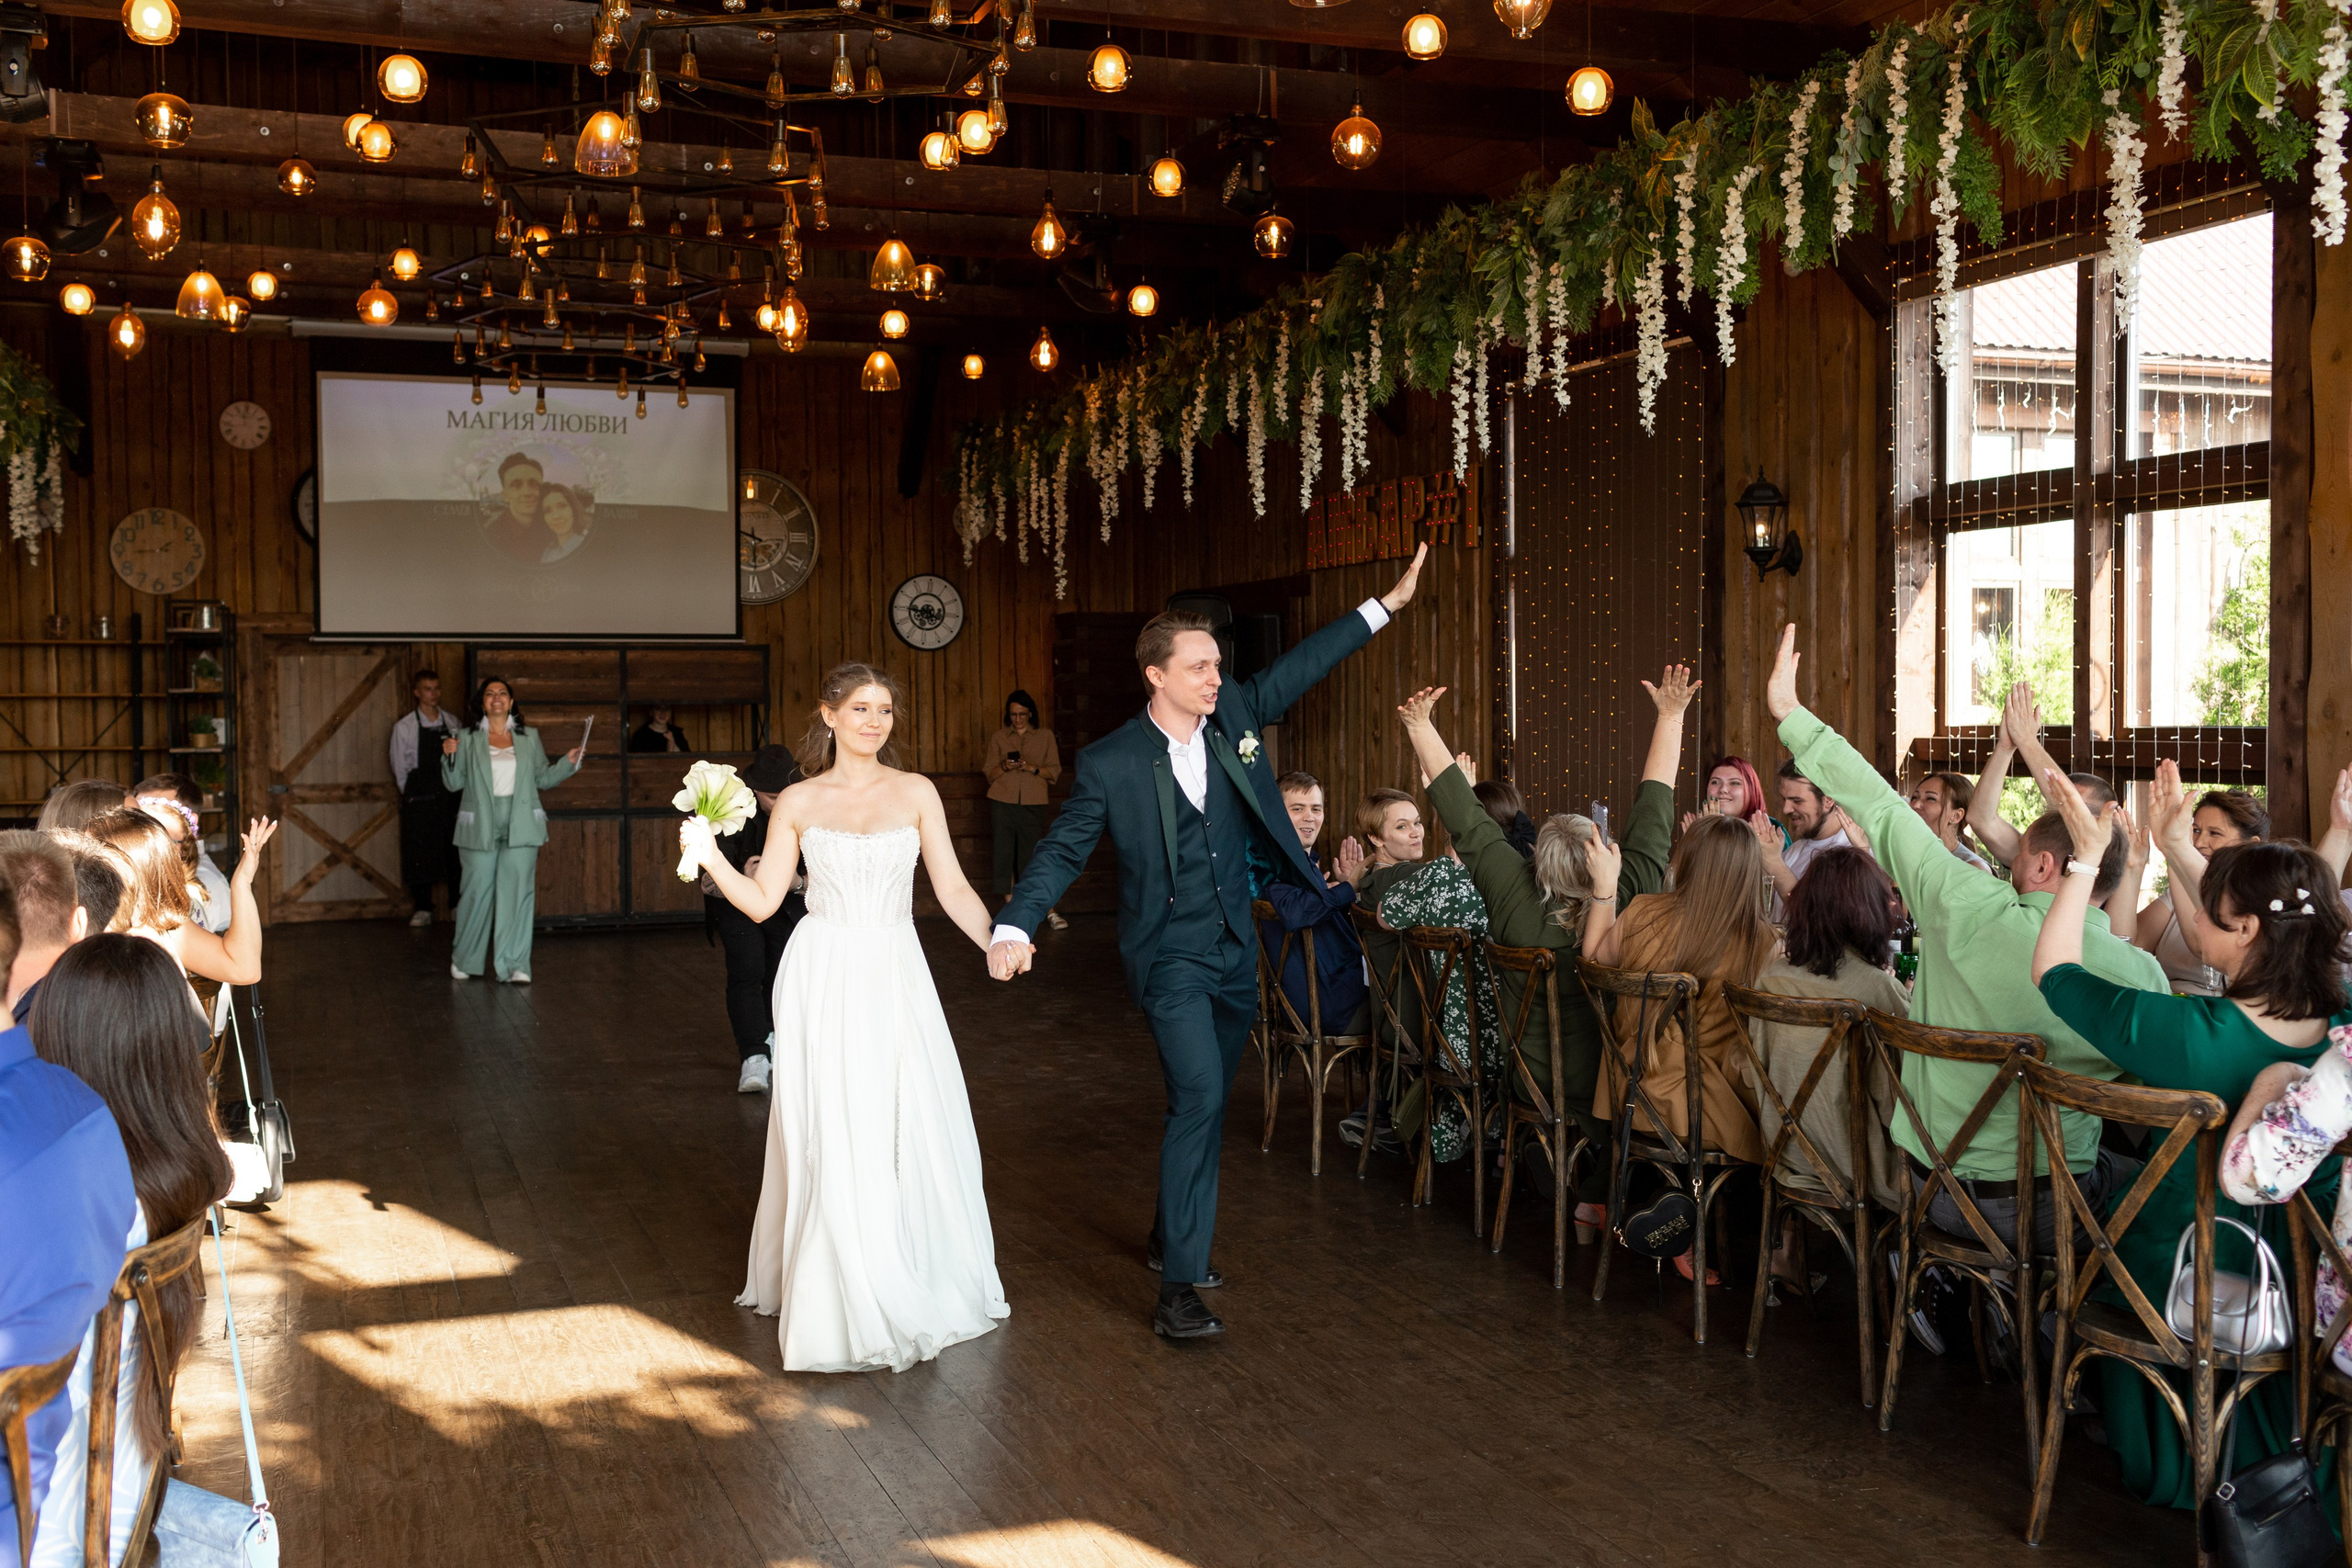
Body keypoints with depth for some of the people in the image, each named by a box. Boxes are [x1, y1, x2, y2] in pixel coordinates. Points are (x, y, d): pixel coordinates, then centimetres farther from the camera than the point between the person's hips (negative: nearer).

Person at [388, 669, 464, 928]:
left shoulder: (452, 722, 6)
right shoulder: (404, 727, -2)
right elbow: (400, 768, 3)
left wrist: (456, 786, 3)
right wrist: (411, 796, 3)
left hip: (450, 795, 2)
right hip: (419, 799, -2)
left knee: (455, 852, 5)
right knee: (420, 854, -1)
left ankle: (458, 905, 17)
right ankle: (423, 910, 8)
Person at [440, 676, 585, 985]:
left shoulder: (529, 737, 11)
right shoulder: (468, 739, 7)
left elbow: (544, 778, 14)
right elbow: (454, 783, 6)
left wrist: (569, 762, 1)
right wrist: (449, 756, -11)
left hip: (520, 828, 1)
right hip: (480, 828, -1)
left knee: (517, 892, -5)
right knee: (476, 891, 3)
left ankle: (515, 965, 0)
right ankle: (464, 961, 21)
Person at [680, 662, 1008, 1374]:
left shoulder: (916, 793, 3)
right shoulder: (797, 802, 3)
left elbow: (953, 889, 1)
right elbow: (762, 901, 3)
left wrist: (998, 943, -12)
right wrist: (709, 856, -10)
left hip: (894, 977, 1)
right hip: (823, 979, -1)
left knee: (914, 1132, 5)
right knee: (831, 1140, 0)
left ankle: (922, 1284, 26)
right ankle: (844, 1308, 13)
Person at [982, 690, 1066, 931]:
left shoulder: (1046, 736, 9)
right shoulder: (998, 738, 12)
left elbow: (1054, 771, 5)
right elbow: (989, 773, 10)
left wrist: (1032, 768, -12)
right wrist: (1005, 767, -10)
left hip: (1033, 804, -1)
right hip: (1003, 803, 2)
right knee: (1005, 854, 0)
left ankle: (1050, 911, -2)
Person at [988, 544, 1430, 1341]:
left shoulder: (1235, 714, -1)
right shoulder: (1110, 763, -14)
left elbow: (1301, 666, 8)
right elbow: (1062, 850, -9)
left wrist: (1384, 605, 9)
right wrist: (1014, 926, -22)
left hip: (1235, 953, 6)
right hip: (1170, 957, -6)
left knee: (1203, 1104, 17)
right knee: (1200, 1103, -17)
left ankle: (1169, 1236, 37)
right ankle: (1178, 1289, -13)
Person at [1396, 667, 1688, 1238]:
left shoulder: (1514, 891, -23)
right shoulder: (1632, 897, -24)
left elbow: (1464, 815, -16)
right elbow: (1653, 808, -16)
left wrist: (1420, 727, -8)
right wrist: (1670, 717, -8)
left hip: (1529, 1076, 2)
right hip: (1601, 1079, -2)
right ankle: (1597, 1203, 32)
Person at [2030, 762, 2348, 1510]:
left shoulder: (2186, 1035, -34)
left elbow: (2054, 971, -18)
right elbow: (2239, 932, 4)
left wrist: (2086, 857, -9)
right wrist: (2179, 848, 10)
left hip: (2176, 1286, -5)